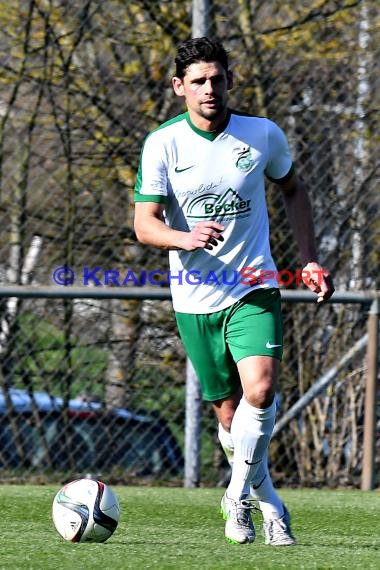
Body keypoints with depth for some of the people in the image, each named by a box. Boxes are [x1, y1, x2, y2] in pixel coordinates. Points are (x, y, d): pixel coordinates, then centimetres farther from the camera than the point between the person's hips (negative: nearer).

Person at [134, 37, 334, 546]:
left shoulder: (264, 135, -1)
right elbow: (144, 223, -10)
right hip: (195, 298, 0)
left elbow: (293, 190, 17)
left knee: (260, 392, -23)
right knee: (229, 416, 5)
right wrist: (183, 238, -31)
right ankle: (270, 504, 26)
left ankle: (239, 494, -4)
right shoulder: (161, 144, -6)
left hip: (255, 289, 0)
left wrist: (310, 259, 9)